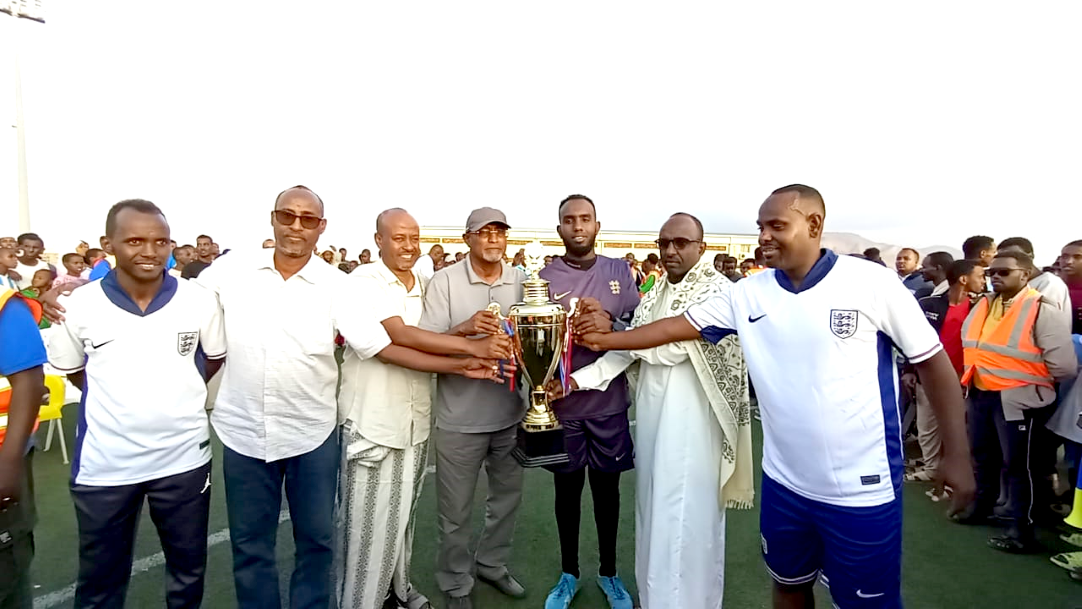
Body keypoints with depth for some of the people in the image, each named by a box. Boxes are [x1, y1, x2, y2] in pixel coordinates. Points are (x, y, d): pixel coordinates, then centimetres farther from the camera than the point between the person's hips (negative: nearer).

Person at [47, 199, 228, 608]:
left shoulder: (200, 301, -9)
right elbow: (71, 370, 7)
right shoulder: (79, 306, -9)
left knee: (188, 568, 19)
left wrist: (176, 396, 5)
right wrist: (120, 403, 2)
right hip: (104, 464, 0)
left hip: (183, 458, 0)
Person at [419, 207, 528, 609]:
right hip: (460, 417, -4)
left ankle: (491, 564, 45)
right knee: (456, 509, 10)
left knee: (507, 497, 21)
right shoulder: (445, 281, -9)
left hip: (511, 411, 4)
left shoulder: (521, 281, 2)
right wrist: (465, 328, -30)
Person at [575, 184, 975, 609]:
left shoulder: (872, 282, -12)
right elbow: (678, 326, 0)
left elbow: (933, 361, -5)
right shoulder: (748, 293, -3)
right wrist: (605, 340, -3)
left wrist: (956, 455, -5)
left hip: (862, 489, -3)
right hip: (784, 482, 4)